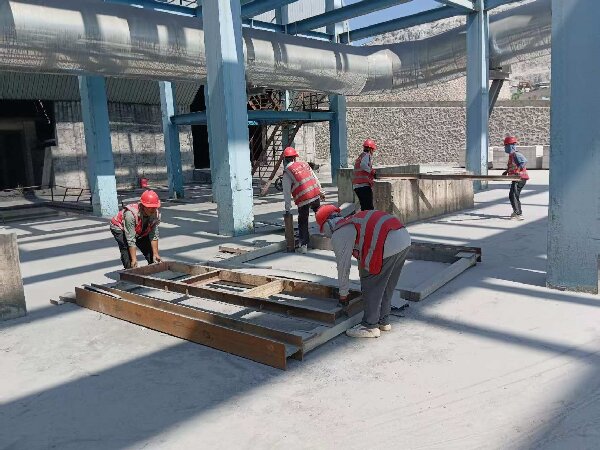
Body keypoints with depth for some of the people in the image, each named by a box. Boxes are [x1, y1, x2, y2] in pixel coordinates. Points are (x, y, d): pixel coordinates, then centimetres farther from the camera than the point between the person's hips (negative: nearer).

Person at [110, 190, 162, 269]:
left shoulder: (156, 214, -25)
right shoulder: (131, 214, -41)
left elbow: (154, 236, -17)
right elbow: (131, 239, -39)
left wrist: (155, 254, -21)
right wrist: (134, 259, -39)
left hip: (140, 230, 5)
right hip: (119, 228, -5)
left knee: (149, 248, -3)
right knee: (127, 250, -26)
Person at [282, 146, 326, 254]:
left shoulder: (287, 172, -5)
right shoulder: (304, 164, 10)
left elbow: (287, 192, -5)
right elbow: (315, 178, 18)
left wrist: (287, 208, 2)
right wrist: (321, 192, 29)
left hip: (303, 200, -4)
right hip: (316, 194, 5)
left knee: (303, 222, 7)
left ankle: (303, 245, 4)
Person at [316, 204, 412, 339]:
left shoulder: (338, 235, 3)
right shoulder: (353, 220, 30)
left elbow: (343, 266, 9)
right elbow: (362, 256, 39)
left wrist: (343, 294, 22)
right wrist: (364, 277, 48)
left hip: (387, 246, -9)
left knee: (371, 287, 7)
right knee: (387, 286, 22)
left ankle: (370, 327, 17)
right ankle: (383, 321, 35)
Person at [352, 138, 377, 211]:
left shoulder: (360, 157, 24)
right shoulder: (367, 155, -2)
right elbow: (363, 165, -24)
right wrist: (372, 172, -12)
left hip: (356, 185, 9)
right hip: (364, 185, -9)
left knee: (364, 207, 12)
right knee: (369, 208, -11)